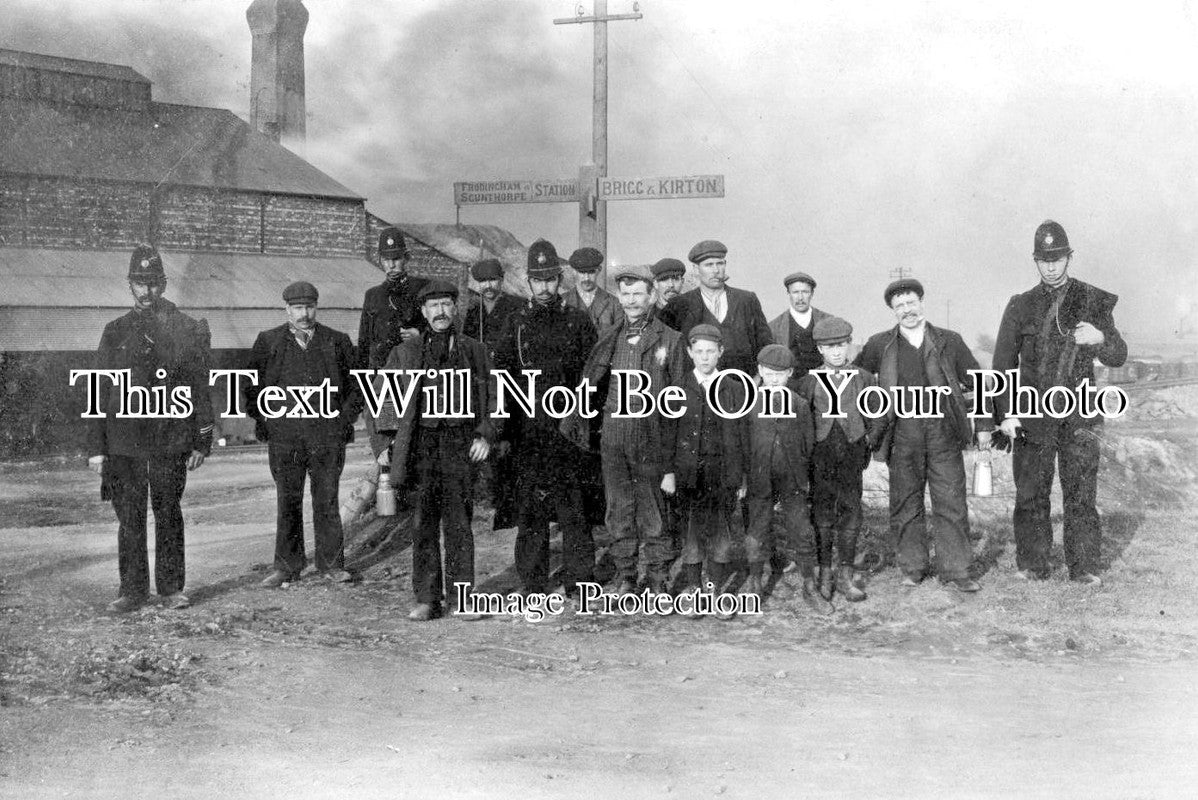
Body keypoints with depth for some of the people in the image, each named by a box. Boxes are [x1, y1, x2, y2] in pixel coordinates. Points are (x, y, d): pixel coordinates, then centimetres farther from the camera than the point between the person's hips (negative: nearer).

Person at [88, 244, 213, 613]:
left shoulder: (186, 329, 4)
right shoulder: (115, 331, 10)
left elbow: (200, 389, 3)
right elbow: (99, 391, 9)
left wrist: (201, 441, -2)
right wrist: (96, 446, 3)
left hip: (170, 440, -2)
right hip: (123, 440, 2)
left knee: (168, 515, 5)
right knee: (129, 518, 5)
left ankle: (171, 586, 15)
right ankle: (132, 588, 15)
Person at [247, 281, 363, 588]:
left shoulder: (337, 342, 7)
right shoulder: (268, 342, 7)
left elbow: (355, 384, 12)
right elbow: (252, 385, 11)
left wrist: (346, 416, 3)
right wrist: (262, 418, 3)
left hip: (327, 433, 0)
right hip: (284, 434, 0)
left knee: (327, 500, 4)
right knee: (288, 502, 5)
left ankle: (331, 563, 13)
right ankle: (287, 565, 14)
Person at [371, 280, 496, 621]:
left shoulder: (473, 350, 12)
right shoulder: (405, 352, 12)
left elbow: (490, 397, 12)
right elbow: (387, 398, 11)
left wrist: (485, 435, -1)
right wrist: (384, 440, 0)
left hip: (460, 443, 0)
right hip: (420, 443, 0)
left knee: (459, 522, 0)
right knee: (424, 524, 1)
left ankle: (461, 598, 7)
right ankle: (427, 599, 8)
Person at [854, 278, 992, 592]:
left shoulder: (949, 341, 7)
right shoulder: (879, 345, 6)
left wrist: (984, 425, 7)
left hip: (944, 433, 0)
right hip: (902, 434, 0)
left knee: (951, 504, 0)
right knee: (906, 504, 6)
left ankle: (955, 571, 8)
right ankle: (912, 568, 18)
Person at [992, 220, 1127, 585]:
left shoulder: (1093, 301, 6)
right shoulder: (1021, 306, 6)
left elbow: (1119, 357, 4)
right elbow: (1002, 365, 4)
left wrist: (1099, 339, -19)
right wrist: (1004, 413, -7)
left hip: (1079, 417, 0)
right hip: (1033, 416, 1)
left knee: (1081, 494, 0)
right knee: (1030, 494, 3)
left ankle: (1084, 567, 8)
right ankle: (1031, 564, 13)